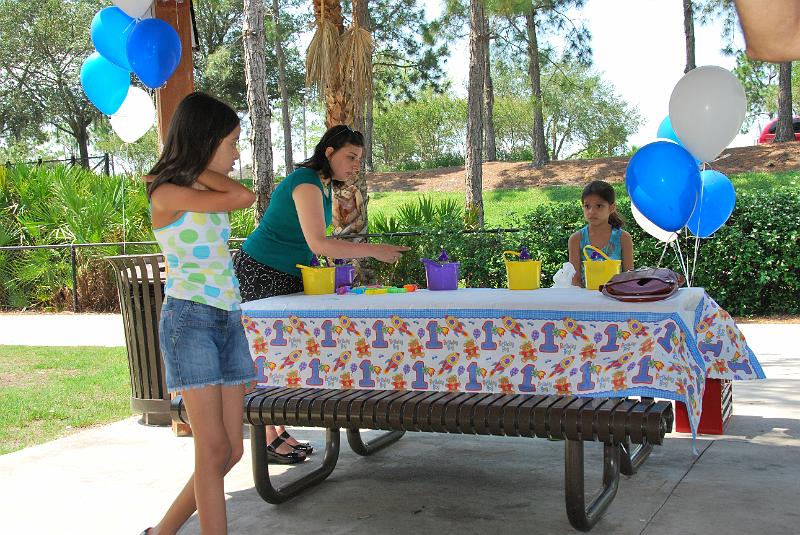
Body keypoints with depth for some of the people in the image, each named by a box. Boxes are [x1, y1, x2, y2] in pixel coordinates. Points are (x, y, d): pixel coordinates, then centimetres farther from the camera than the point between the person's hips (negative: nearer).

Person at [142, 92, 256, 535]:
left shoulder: (209, 196, 17)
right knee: (214, 449, -10)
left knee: (230, 451, 5)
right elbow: (244, 197, -17)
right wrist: (194, 168, -3)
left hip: (228, 320, 8)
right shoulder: (167, 194, -7)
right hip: (189, 320, -7)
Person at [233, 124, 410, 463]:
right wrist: (372, 251, -32)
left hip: (287, 275, 10)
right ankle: (268, 440, 1)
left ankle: (280, 432, 19)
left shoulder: (324, 185, 10)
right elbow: (318, 243, -32)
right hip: (259, 273, -10)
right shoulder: (306, 183, -21)